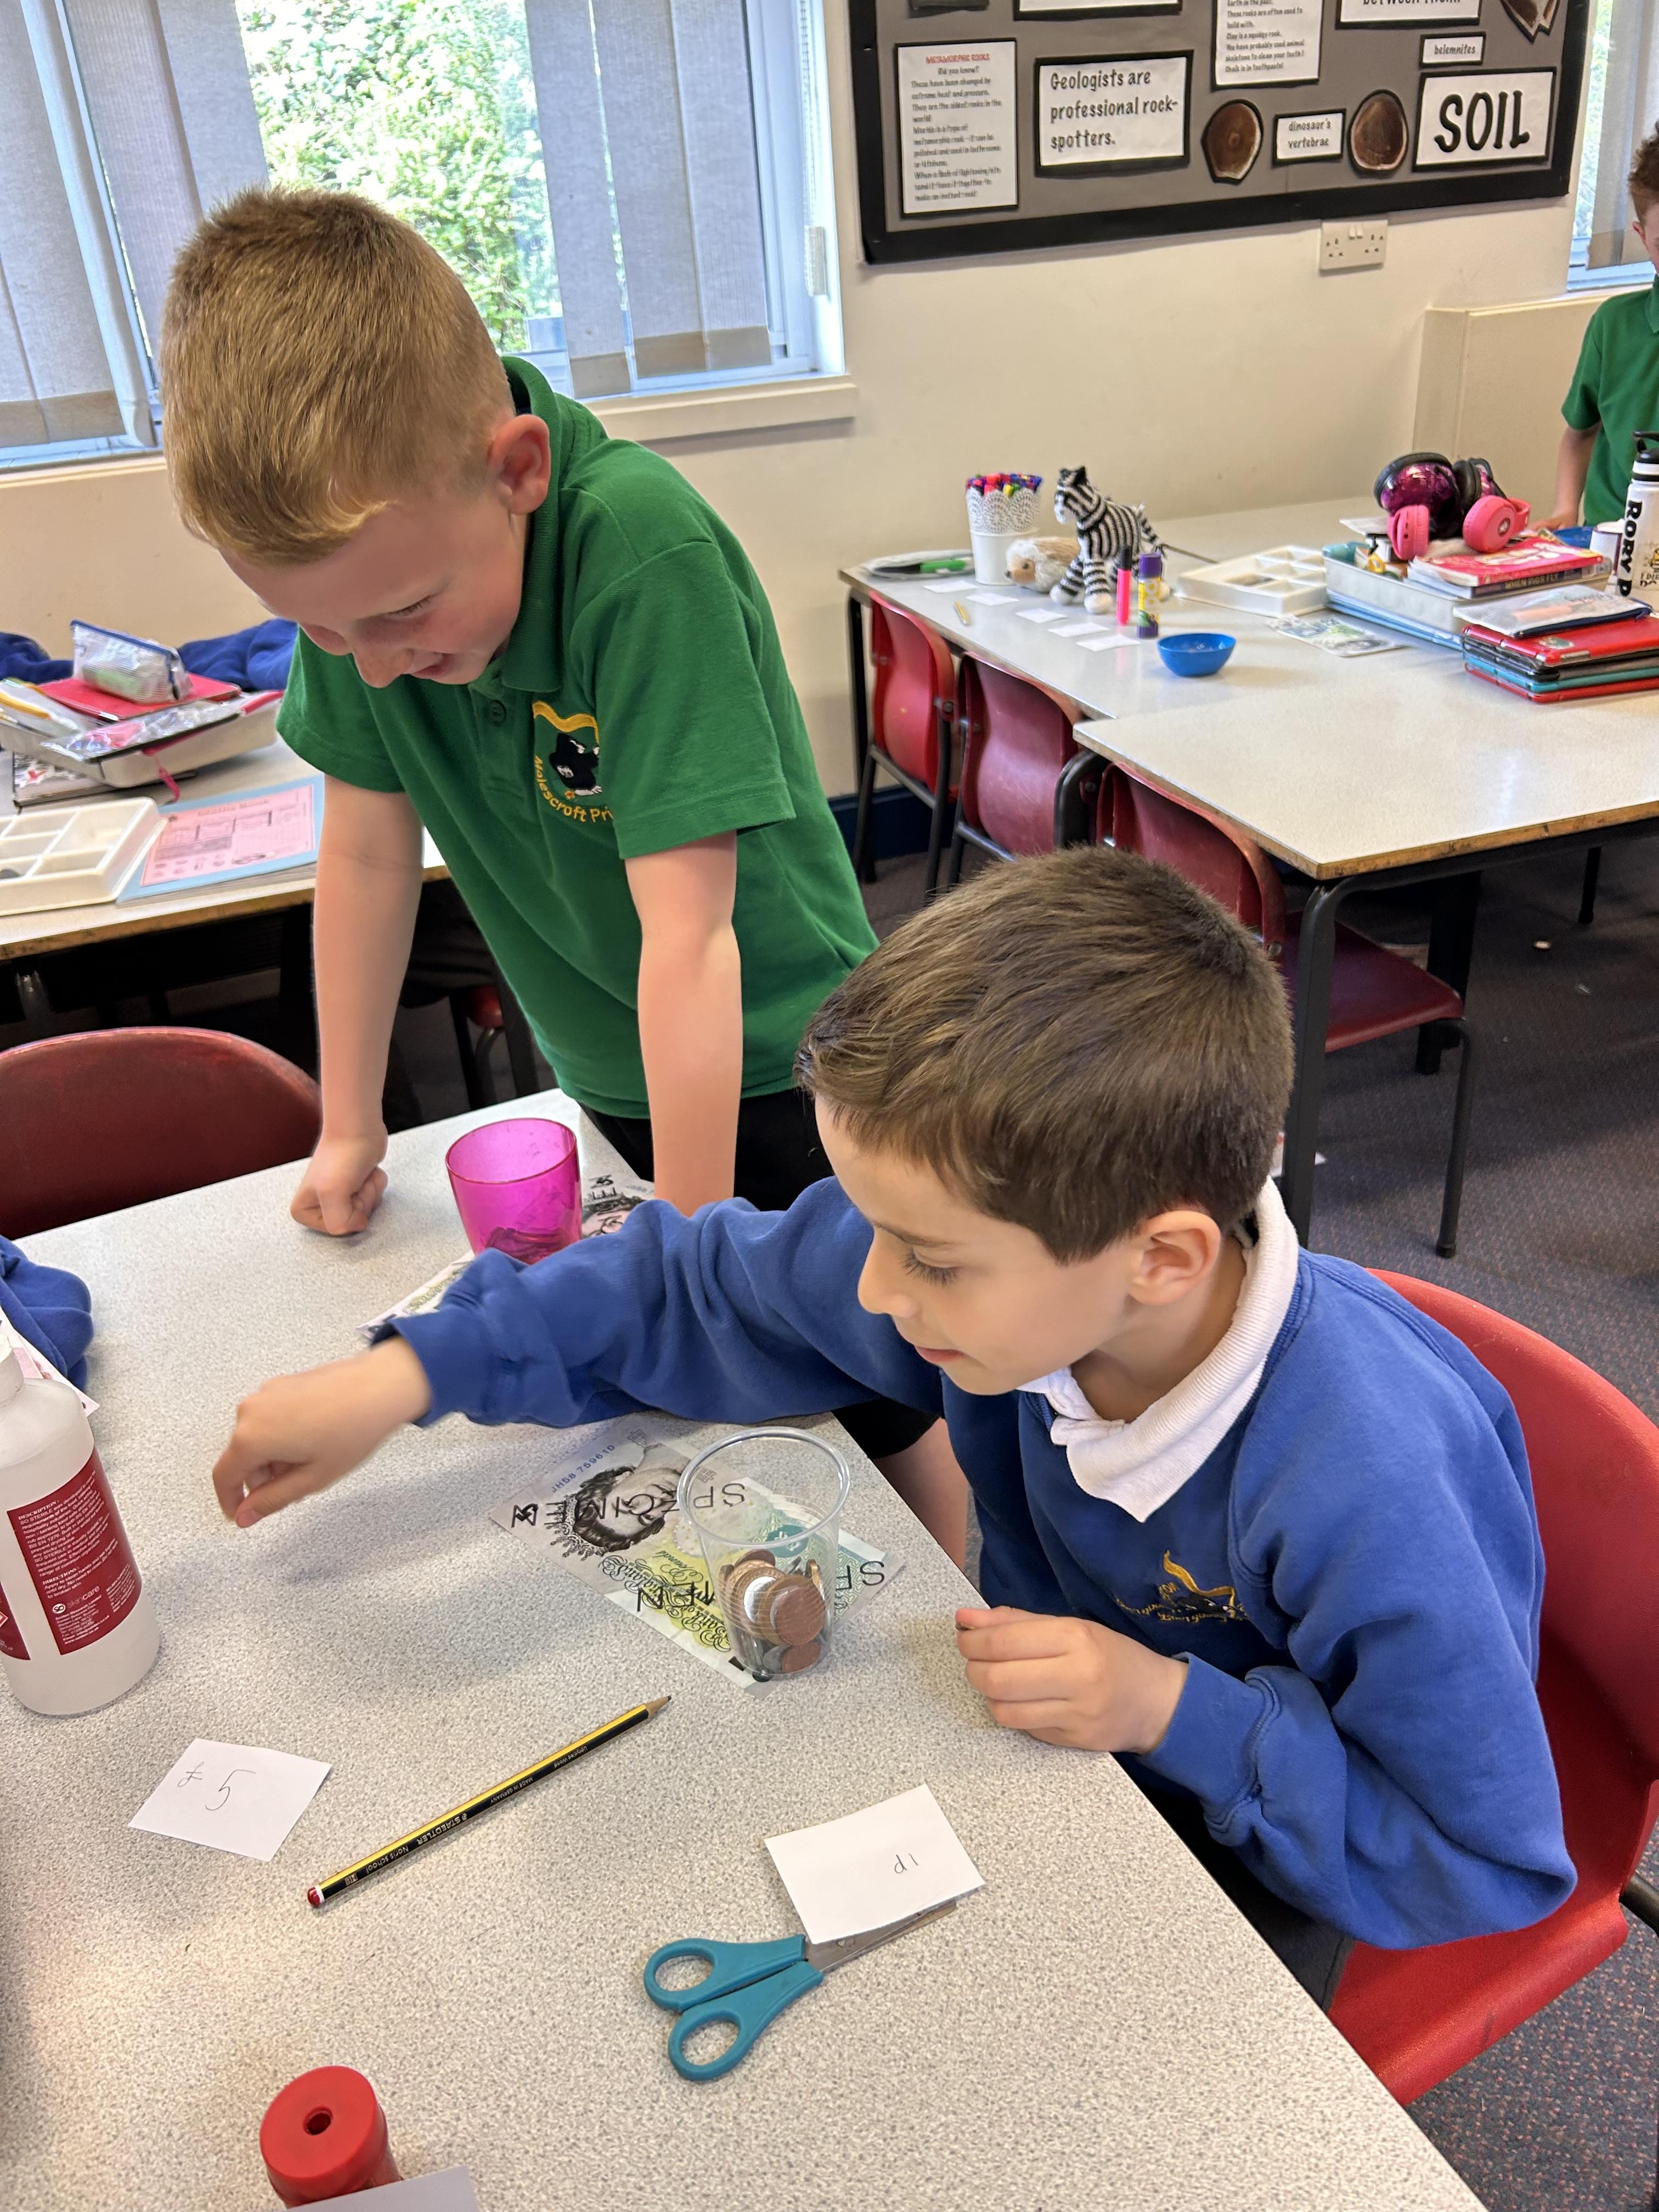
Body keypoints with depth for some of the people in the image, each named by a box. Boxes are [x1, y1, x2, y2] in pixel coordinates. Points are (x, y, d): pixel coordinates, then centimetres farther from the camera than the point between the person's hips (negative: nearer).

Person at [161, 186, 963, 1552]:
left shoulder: (643, 550, -32)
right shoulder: (356, 552, -14)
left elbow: (688, 935, -33)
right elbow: (369, 845, -5)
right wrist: (351, 1129, 2)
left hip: (780, 1065, -5)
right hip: (610, 1081, 5)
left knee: (892, 1422, 10)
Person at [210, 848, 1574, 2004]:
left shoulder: (1370, 1493, -40)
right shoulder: (1002, 1254, -25)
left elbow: (1493, 1864, -24)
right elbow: (706, 1285, -9)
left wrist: (1183, 1714, -33)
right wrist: (413, 1371, -14)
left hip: (1252, 1848, -4)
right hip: (1055, 1733, 5)